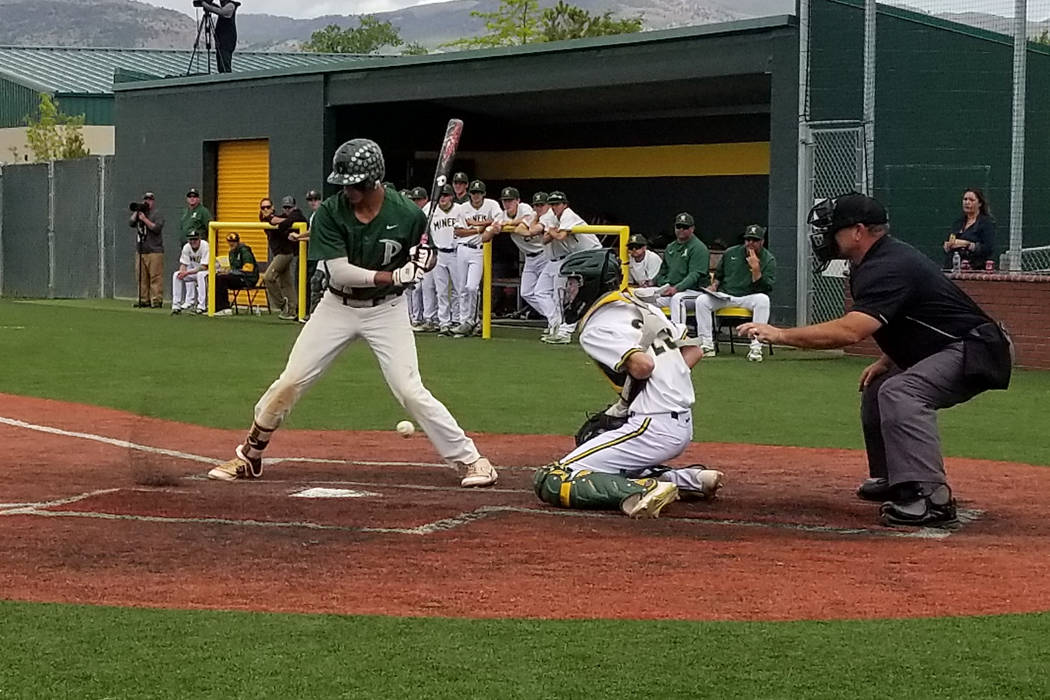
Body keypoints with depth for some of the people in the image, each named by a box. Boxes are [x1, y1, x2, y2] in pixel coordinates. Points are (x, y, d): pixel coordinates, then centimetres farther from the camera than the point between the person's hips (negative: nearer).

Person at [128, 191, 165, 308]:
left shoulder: (157, 214, 2)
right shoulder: (139, 213, 20)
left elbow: (157, 228, -12)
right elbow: (131, 223, 7)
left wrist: (145, 219, -13)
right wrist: (137, 211, 0)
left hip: (154, 251, -6)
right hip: (140, 251, 6)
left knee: (155, 277, -9)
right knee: (141, 277, 5)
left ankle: (157, 300, -9)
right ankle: (144, 300, 9)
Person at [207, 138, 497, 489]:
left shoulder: (408, 215, -15)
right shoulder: (330, 213, -15)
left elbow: (425, 260, 3)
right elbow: (339, 271, -21)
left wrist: (424, 260, -22)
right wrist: (393, 276, -31)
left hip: (386, 311, -2)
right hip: (337, 307, 2)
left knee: (410, 391, -12)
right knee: (289, 382, 1)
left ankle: (470, 458, -2)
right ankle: (248, 456, 18)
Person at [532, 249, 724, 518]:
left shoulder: (595, 329, -8)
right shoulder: (645, 307, 17)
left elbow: (642, 364, -23)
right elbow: (693, 351, 18)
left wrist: (621, 407, -5)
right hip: (683, 425, 9)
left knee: (551, 483, -11)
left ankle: (642, 491, -27)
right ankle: (691, 480, 13)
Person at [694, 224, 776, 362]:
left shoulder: (768, 260, -2)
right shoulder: (731, 253, 10)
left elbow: (765, 288, -14)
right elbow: (719, 275, 25)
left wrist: (755, 269, -24)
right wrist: (714, 285, 5)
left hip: (748, 298, -3)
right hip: (724, 296, 3)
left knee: (763, 299, -37)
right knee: (702, 300, -23)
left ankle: (756, 347, -37)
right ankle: (707, 345, -19)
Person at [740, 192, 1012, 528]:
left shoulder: (888, 268, -24)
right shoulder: (881, 260, 10)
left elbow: (849, 330, -35)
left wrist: (781, 334, -33)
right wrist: (887, 361, 7)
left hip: (977, 353, -12)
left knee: (899, 393, -31)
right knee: (876, 388, 21)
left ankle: (931, 498, -36)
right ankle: (890, 481, 35)